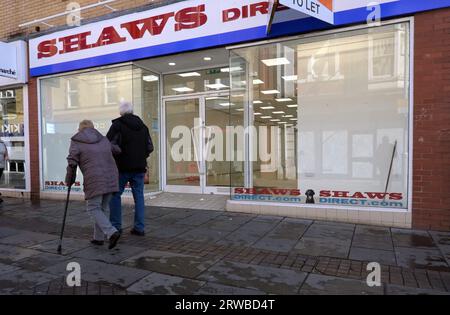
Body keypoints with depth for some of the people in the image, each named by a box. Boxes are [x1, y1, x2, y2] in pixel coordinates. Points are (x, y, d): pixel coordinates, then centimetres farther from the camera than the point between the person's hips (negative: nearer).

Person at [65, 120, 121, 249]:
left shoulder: (76, 142, 3)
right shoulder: (103, 140, 16)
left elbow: (72, 164, -4)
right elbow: (117, 150, 27)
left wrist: (69, 180, 9)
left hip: (95, 180, -5)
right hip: (110, 179, 5)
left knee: (94, 208, 5)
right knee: (102, 208, 17)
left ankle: (112, 233, -12)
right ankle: (99, 238, 21)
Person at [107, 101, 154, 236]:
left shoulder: (118, 124, -7)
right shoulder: (143, 126, 10)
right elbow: (150, 147, 11)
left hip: (123, 167, -4)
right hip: (139, 167, 5)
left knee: (115, 195, 9)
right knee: (139, 196, 8)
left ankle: (116, 226, 11)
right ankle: (139, 227, 9)